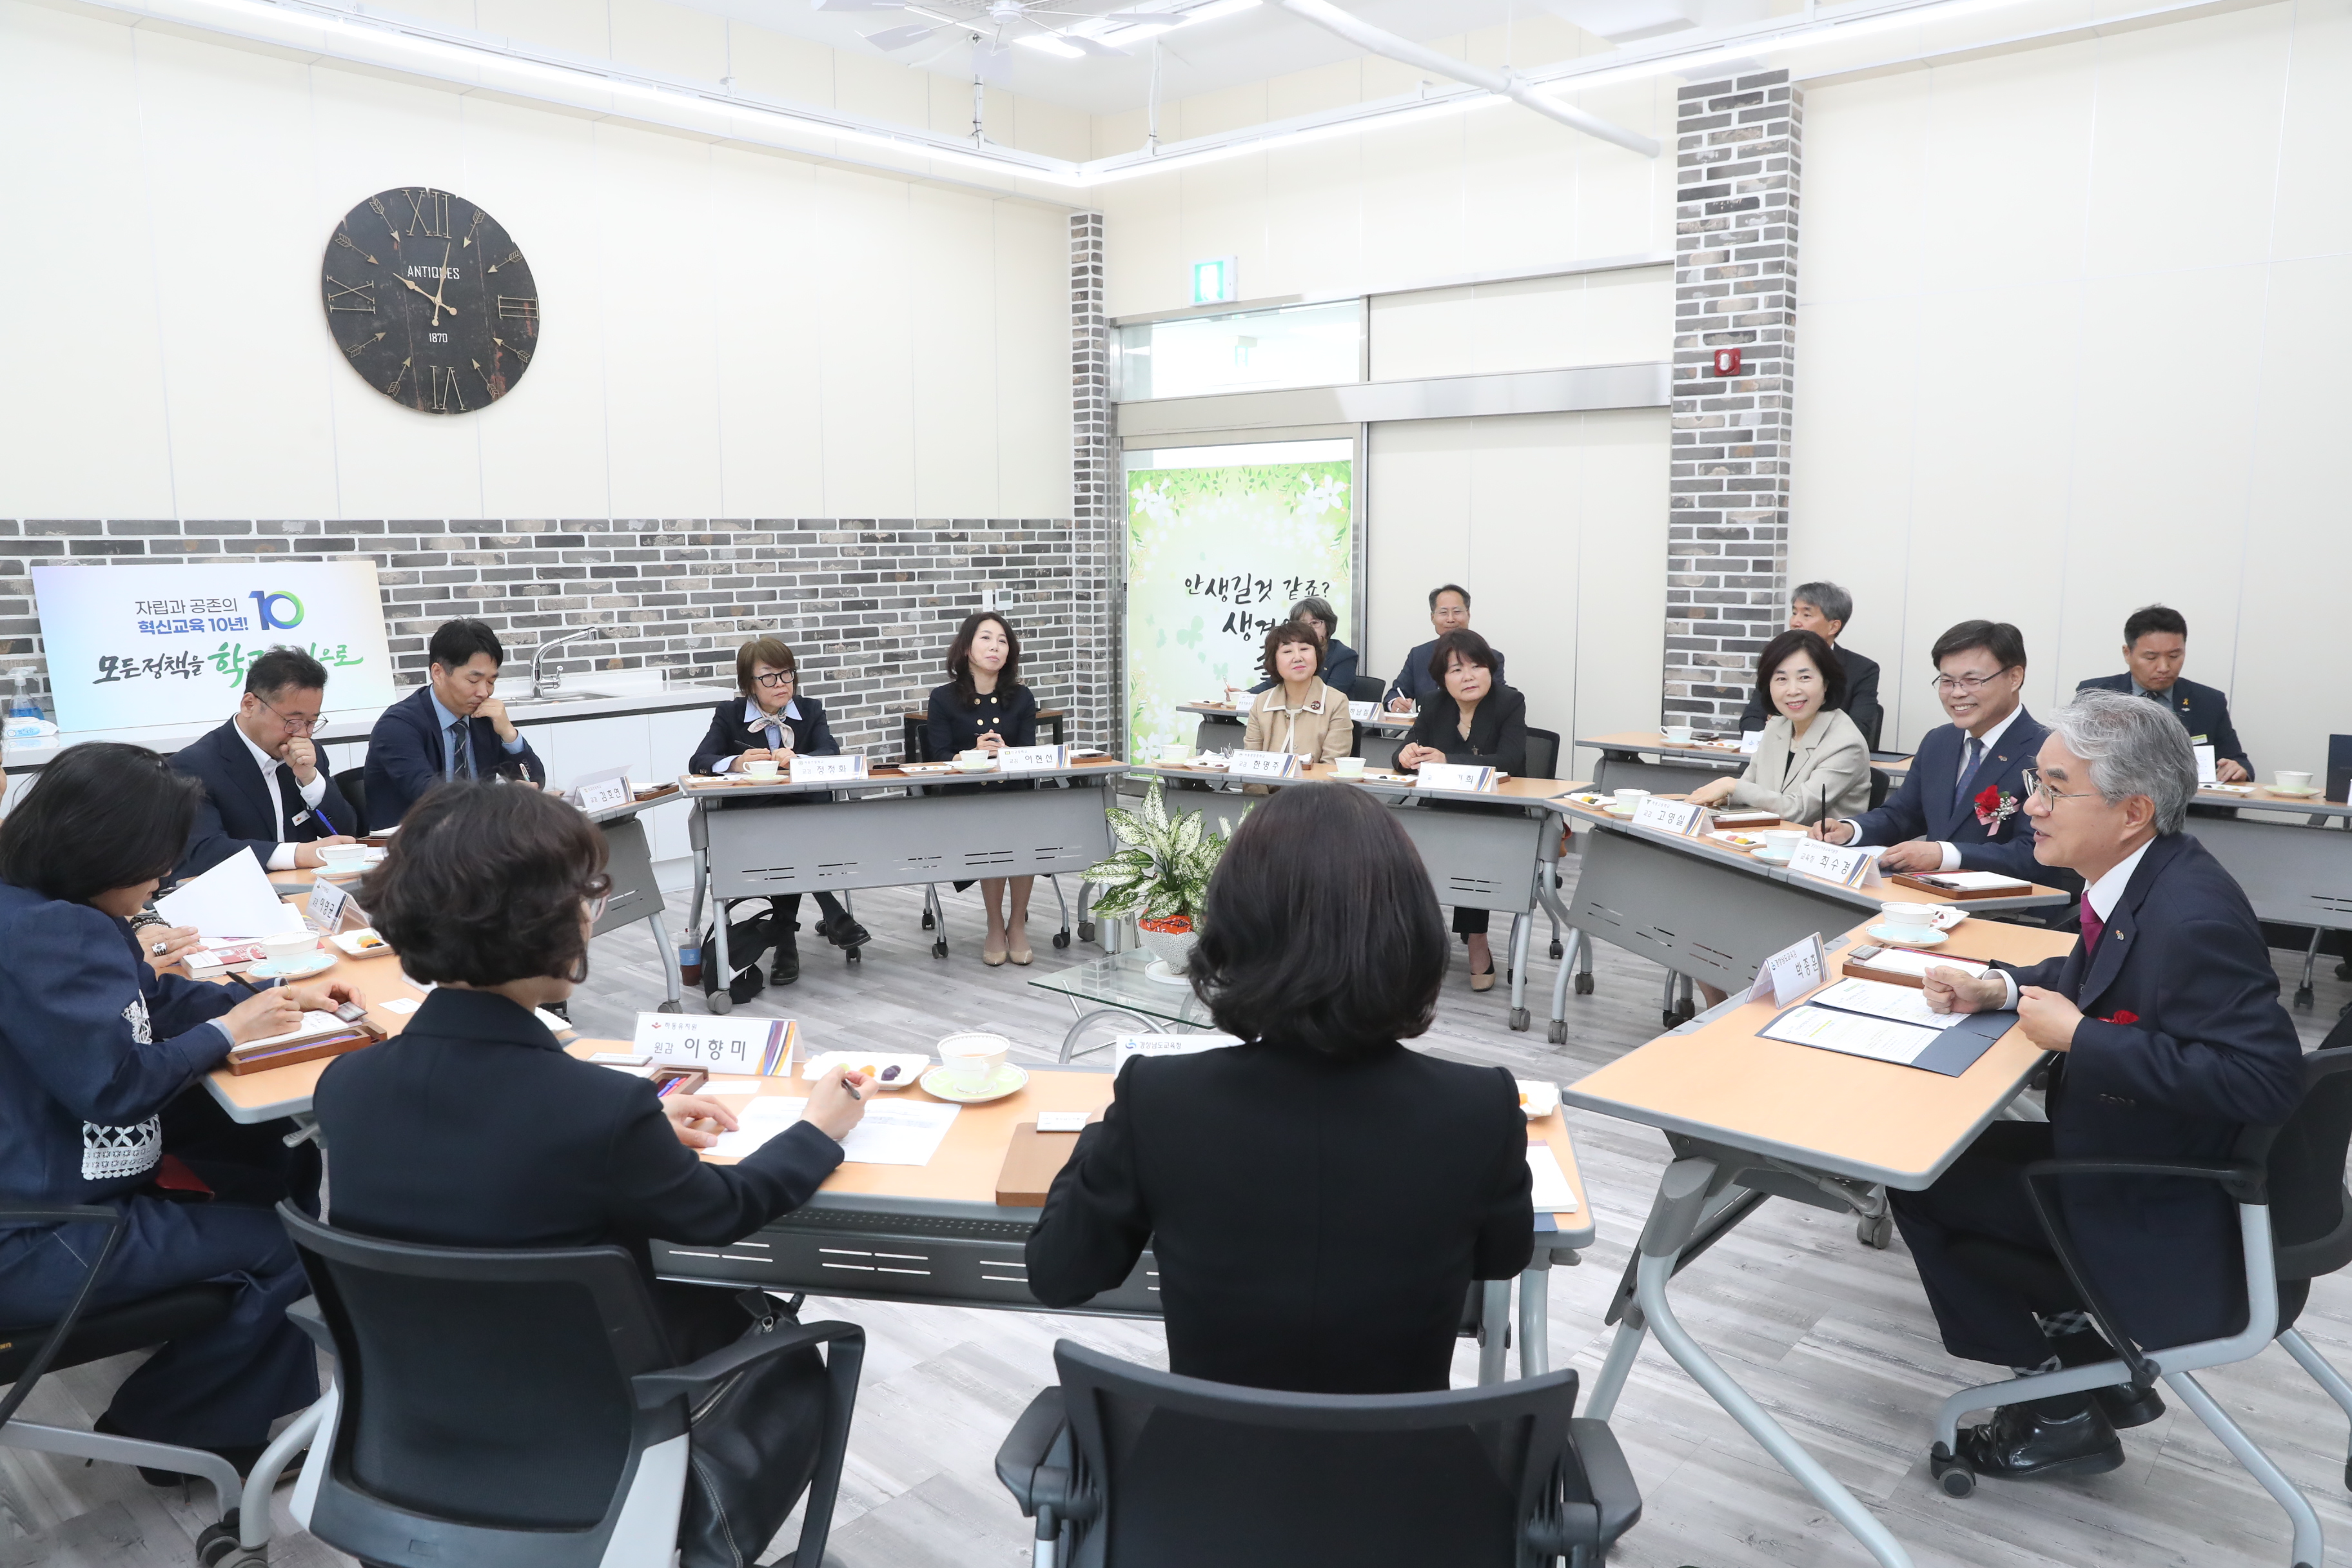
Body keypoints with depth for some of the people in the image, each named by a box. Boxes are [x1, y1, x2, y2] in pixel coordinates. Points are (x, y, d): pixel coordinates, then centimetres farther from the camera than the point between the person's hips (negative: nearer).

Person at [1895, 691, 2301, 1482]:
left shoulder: (2192, 917, -30)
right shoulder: (2139, 878, -1)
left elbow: (2265, 1078, -34)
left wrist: (2078, 1038, -28)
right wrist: (1999, 987, 1)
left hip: (2161, 1211, -9)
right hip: (2124, 1147, 9)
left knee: (1917, 1180, -1)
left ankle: (2058, 1409, 14)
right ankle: (2096, 1361, 22)